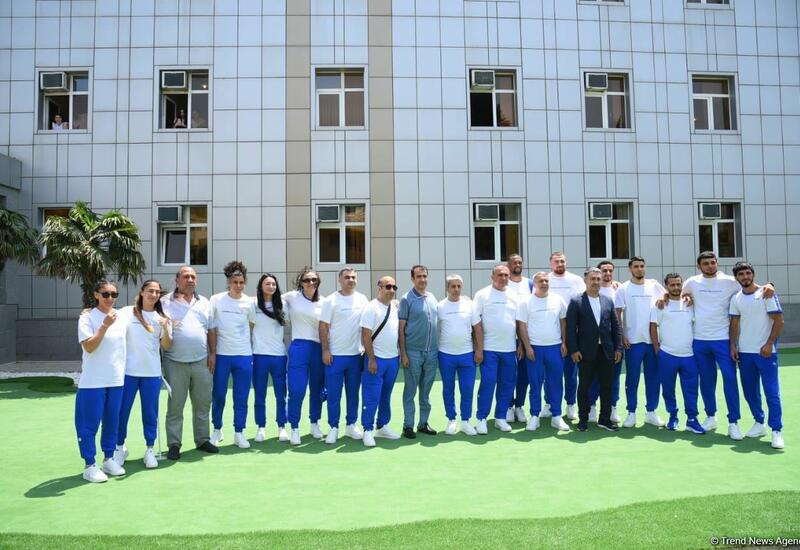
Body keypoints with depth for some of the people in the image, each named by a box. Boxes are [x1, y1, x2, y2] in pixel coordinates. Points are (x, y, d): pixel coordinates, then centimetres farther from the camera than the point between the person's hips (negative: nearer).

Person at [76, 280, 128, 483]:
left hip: (116, 379, 5)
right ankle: (90, 466, 12)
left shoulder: (122, 317, 6)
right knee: (90, 424, 2)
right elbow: (89, 347, -19)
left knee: (112, 421, 14)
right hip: (93, 381, -5)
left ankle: (109, 459, 27)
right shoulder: (87, 318, -9)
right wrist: (105, 325, -26)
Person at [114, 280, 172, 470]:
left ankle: (149, 450, 19)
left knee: (150, 413, 6)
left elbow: (166, 346, 0)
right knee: (121, 411, 6)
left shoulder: (162, 318, 5)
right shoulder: (126, 312, 0)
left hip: (152, 373, 1)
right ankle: (120, 447, 25)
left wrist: (165, 329, -17)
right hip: (127, 371, -1)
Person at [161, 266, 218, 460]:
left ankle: (202, 440, 23)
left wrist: (212, 354, 8)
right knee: (175, 406, 3)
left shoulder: (204, 303, 12)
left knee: (203, 403, 10)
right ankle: (174, 444, 13)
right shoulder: (165, 302, 0)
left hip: (201, 362, 4)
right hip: (175, 362, -3)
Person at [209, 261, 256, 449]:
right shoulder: (216, 300, -1)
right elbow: (211, 329, 1)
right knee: (218, 395, 7)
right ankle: (217, 430, 25)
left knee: (242, 397, 5)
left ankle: (239, 433, 16)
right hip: (221, 355, -1)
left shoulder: (249, 303, 4)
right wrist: (212, 354, -4)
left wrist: (249, 349, 9)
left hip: (244, 356, 1)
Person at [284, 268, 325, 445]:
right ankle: (294, 429, 7)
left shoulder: (323, 303, 8)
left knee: (317, 389, 11)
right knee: (297, 391, -7)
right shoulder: (292, 297, 3)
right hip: (299, 348, -2)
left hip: (319, 349, 2)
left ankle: (314, 424, 29)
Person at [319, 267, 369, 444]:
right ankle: (333, 428, 13)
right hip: (335, 355, -3)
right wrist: (325, 350, -11)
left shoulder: (362, 299, 5)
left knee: (353, 392, 11)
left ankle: (351, 425, 24)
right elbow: (323, 327, -6)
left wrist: (366, 346, 7)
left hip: (356, 354, 3)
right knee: (333, 394, 1)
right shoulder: (330, 301, -5)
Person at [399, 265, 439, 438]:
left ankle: (423, 423, 23)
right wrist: (403, 353, -12)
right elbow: (401, 328, -7)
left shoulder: (432, 298, 9)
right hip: (413, 352, -5)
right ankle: (408, 425, 12)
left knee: (426, 391, 13)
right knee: (410, 391, 3)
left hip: (432, 352, 5)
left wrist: (439, 348, 10)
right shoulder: (406, 299, -6)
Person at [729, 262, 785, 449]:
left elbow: (779, 321, -8)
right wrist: (733, 345, 2)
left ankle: (776, 431, 0)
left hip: (765, 351, -5)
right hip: (744, 351, 5)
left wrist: (769, 344, -15)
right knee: (749, 390, 10)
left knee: (772, 392, -6)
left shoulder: (766, 294, -5)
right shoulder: (736, 298, 8)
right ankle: (759, 423, 25)